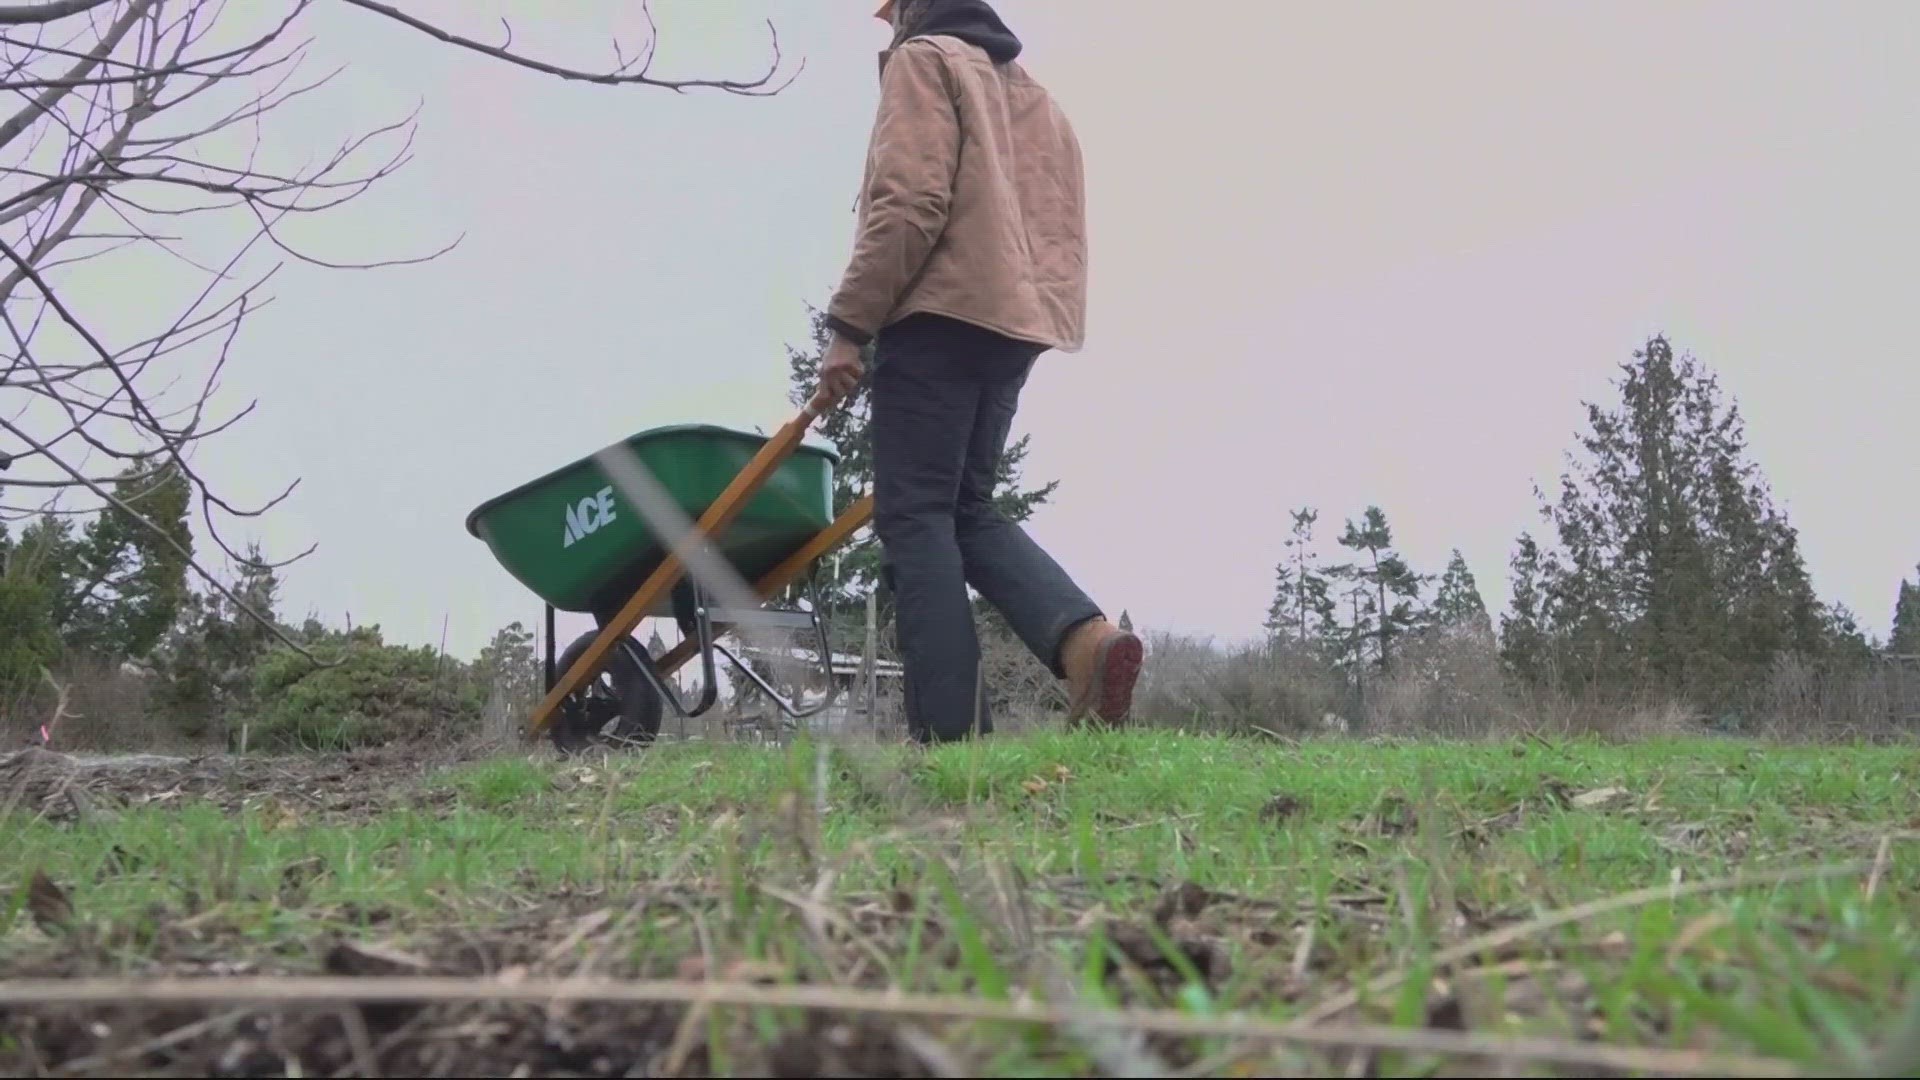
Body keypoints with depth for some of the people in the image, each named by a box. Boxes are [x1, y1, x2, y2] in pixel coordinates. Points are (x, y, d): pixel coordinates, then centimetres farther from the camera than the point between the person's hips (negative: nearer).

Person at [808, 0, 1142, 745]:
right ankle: (1085, 639, -12)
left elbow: (909, 203, -12)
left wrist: (849, 325, -13)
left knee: (915, 518, -8)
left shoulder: (924, 61, 3)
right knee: (969, 510, 11)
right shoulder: (1035, 97, 30)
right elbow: (1059, 230, 24)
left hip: (940, 315, -8)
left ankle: (949, 729, -14)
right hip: (1016, 323, 8)